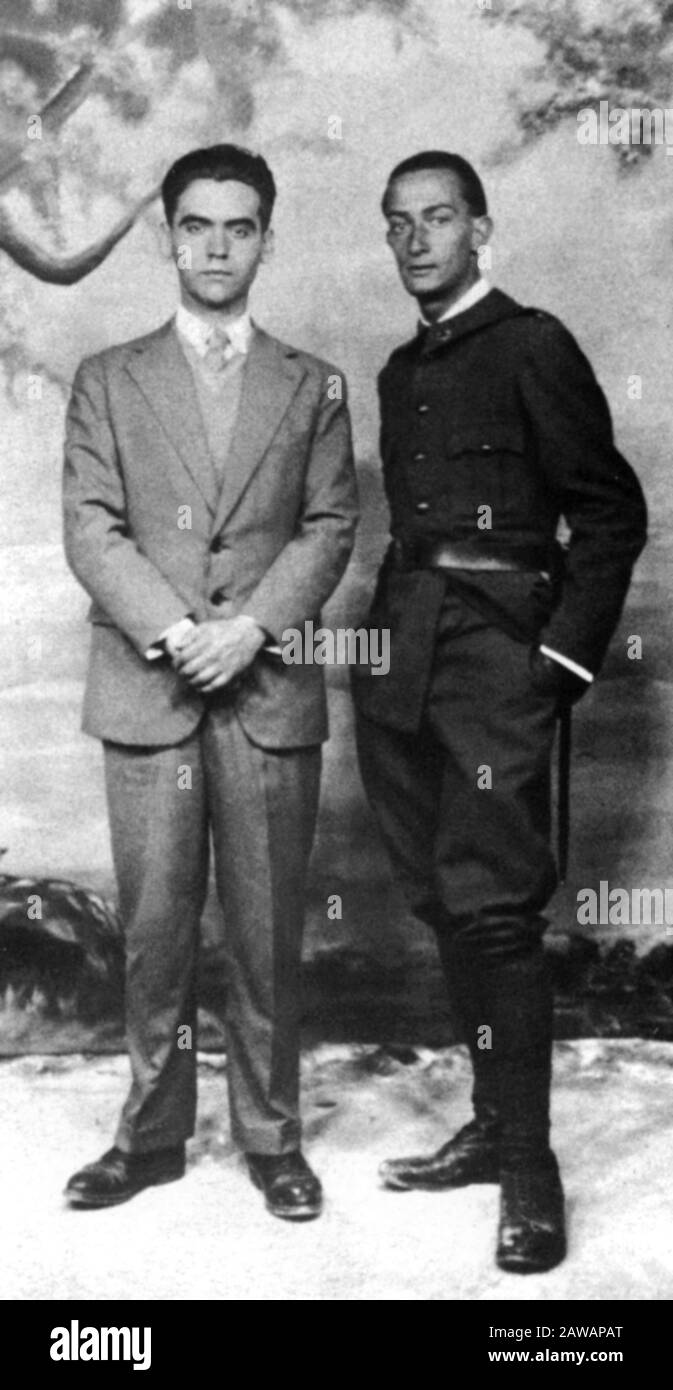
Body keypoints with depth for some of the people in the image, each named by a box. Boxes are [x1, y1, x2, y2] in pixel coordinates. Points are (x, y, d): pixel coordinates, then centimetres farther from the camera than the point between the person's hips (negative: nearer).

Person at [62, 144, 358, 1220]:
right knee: (155, 929, 5)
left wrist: (253, 626, -12)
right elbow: (91, 529, 2)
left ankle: (272, 1136, 17)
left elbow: (330, 527, 4)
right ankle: (152, 1135, 18)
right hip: (146, 690, 0)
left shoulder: (313, 386, 13)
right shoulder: (109, 379, 11)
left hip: (272, 691, 0)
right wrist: (173, 632, -12)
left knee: (268, 931, 4)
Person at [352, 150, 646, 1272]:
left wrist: (564, 656, -10)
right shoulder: (400, 370, 20)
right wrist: (390, 636, 9)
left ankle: (528, 1167, 2)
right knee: (442, 904, 9)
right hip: (400, 661, 7)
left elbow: (610, 513, -5)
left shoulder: (532, 346, -1)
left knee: (492, 907, -8)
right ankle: (493, 1126, 21)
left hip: (494, 653, -7)